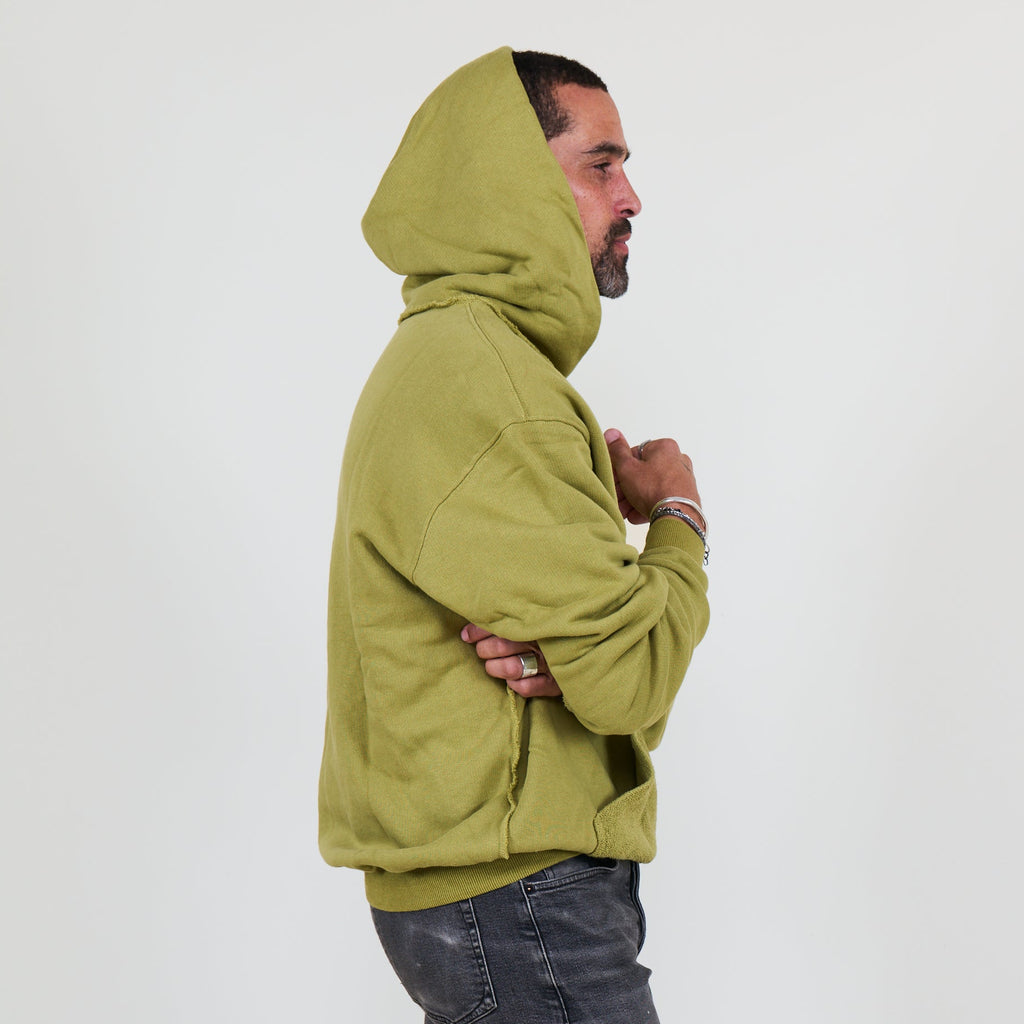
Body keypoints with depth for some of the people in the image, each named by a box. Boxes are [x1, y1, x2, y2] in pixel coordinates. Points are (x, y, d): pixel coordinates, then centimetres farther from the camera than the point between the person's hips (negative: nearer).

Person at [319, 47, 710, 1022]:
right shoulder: (474, 376, -20)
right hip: (517, 902, -10)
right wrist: (677, 520, -3)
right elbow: (631, 676, -22)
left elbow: (598, 616, 10)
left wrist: (574, 648, -15)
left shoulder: (487, 357, 14)